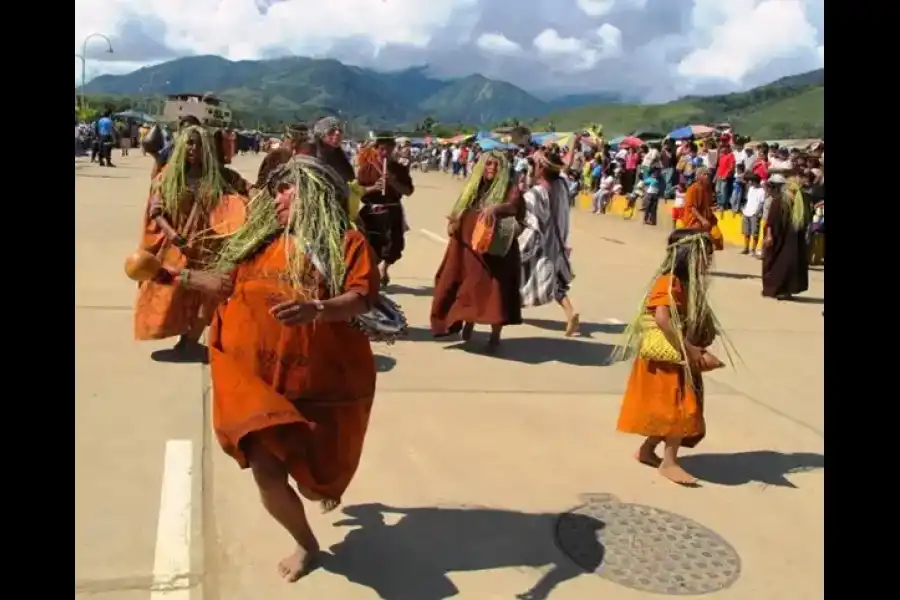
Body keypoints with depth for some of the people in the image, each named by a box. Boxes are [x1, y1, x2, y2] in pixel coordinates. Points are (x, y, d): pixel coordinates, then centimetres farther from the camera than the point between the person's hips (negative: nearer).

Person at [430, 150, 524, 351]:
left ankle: (495, 335, 6)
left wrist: (496, 208, -44)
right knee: (469, 286, 13)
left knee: (494, 290, -6)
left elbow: (515, 205, -25)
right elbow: (460, 213, 19)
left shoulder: (508, 187, -4)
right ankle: (468, 323, 35)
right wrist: (453, 223, -2)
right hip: (469, 246, 5)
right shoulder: (473, 187, 12)